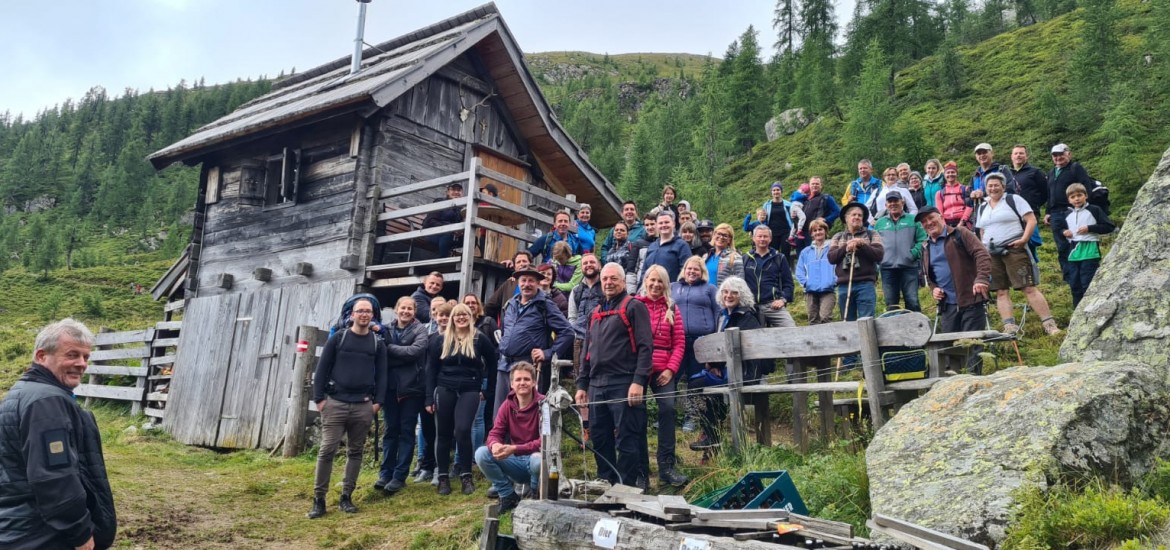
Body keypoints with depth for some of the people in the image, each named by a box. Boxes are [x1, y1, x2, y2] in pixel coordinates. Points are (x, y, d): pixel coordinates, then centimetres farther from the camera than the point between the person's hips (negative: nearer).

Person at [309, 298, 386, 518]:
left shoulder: (377, 343, 9)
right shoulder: (338, 338, 3)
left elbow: (381, 374, 7)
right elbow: (322, 369, 2)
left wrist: (378, 401, -2)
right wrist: (319, 398, -4)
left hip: (363, 406, 2)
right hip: (335, 403, -2)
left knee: (355, 451, 7)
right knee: (327, 450, -4)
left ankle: (346, 497, 16)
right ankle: (319, 499, 4)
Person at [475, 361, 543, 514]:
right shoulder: (507, 405, -1)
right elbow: (495, 433, -3)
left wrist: (514, 448, -31)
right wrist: (495, 445, -29)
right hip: (515, 462, 4)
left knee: (539, 460, -39)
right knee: (481, 454, -16)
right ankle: (508, 496, -1)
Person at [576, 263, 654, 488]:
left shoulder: (634, 307, -1)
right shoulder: (596, 313, 21)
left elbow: (645, 347, -10)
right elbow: (587, 352, 23)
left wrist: (638, 381, -19)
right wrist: (582, 384, 16)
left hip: (624, 385, -7)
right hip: (597, 386, 7)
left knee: (627, 440, -3)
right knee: (600, 440, 11)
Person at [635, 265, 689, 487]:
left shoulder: (672, 308, 11)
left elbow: (679, 343, 8)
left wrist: (671, 369, -4)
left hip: (664, 371, 1)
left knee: (668, 408, -14)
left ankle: (666, 467, -7)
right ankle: (641, 469, 15)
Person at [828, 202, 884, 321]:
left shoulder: (872, 235, 11)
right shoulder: (838, 237, 16)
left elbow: (879, 255, -2)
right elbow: (831, 258, 3)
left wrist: (862, 245, -12)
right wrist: (845, 248, -11)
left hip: (865, 284, -2)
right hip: (844, 285, 2)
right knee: (847, 322, 7)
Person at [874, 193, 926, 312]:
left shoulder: (912, 220, 8)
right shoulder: (880, 223, 16)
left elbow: (922, 240, 1)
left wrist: (914, 254, -12)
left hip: (909, 267, -2)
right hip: (887, 268, 2)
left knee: (912, 302, -4)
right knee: (891, 304, 7)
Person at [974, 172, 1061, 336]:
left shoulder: (1014, 200, 1)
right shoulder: (982, 208, 17)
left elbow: (1031, 220, -5)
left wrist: (1023, 239, -17)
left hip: (1014, 250, -5)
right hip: (991, 254, 5)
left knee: (1029, 288, -9)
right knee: (1001, 292, 1)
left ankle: (1049, 324, -6)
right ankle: (1009, 327, 0)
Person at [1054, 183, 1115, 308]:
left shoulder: (1094, 210, -2)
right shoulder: (1068, 214, 14)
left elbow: (1109, 227, -5)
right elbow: (1061, 227, 27)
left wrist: (1089, 228, -14)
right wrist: (1064, 232, 4)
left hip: (1090, 251, -6)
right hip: (1074, 252, 6)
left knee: (1087, 283, -7)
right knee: (1074, 283, 9)